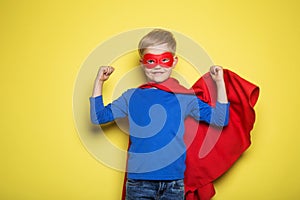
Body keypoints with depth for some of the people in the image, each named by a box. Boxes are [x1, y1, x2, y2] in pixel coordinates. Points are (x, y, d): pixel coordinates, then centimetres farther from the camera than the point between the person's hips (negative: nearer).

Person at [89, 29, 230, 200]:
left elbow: (220, 119, 5)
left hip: (173, 182, 0)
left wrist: (220, 82, -1)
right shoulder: (132, 97, 7)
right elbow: (98, 117, 7)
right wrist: (99, 82, 2)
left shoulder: (184, 97, 6)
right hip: (138, 182, 0)